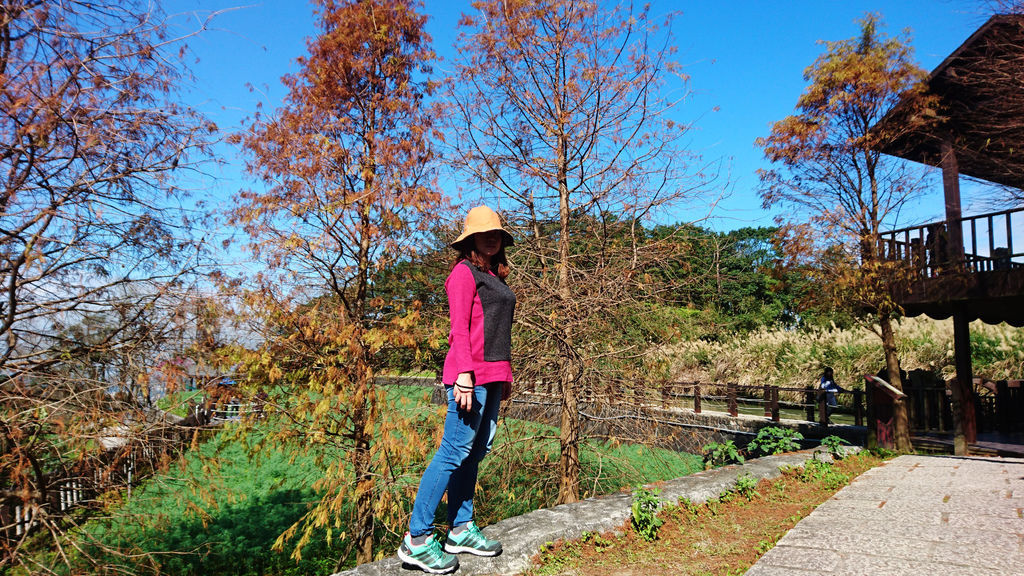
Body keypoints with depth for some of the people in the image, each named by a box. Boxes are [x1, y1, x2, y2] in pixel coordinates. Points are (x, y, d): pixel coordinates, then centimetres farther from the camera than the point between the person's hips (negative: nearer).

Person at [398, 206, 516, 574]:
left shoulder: (494, 276, 20)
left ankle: (460, 530, 21)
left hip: (492, 375, 9)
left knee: (475, 451, 12)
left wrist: (505, 374, 20)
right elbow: (459, 328, -13)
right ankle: (416, 539, -1)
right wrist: (464, 375, -21)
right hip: (471, 373, -9)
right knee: (455, 451, -9)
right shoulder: (465, 272, -5)